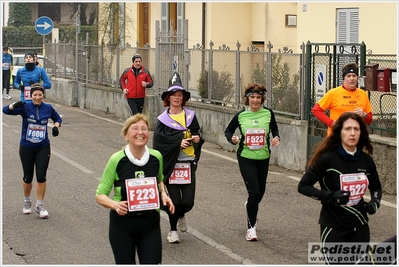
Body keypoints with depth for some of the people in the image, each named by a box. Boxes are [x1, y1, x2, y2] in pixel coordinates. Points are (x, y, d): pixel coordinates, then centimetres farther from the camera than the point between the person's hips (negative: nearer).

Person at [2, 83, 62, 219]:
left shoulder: (48, 108, -2)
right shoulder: (25, 107, -11)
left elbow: (57, 118, 16)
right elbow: (5, 110, -22)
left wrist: (56, 126, -5)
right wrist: (15, 105, -43)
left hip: (43, 148, 1)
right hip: (26, 147, -1)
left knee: (41, 177, -3)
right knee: (28, 177, 10)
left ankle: (40, 205, 12)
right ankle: (27, 201, 35)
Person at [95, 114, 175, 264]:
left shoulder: (156, 157, -2)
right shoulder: (117, 160, -12)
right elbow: (100, 195, -6)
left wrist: (163, 194, 0)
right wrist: (115, 205, -25)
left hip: (150, 223, 2)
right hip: (122, 224, -2)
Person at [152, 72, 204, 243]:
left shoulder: (191, 116, 8)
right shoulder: (163, 120, -1)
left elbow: (197, 136, 18)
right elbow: (158, 143, -8)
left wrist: (197, 140, -5)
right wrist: (178, 144, -17)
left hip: (188, 164, 2)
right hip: (170, 165, -2)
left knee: (188, 202, -2)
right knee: (174, 201, -2)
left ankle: (181, 216, 34)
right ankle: (172, 230, 21)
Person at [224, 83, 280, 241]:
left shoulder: (268, 113, -2)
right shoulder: (241, 115, -5)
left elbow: (274, 128, 14)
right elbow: (228, 130, 7)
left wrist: (276, 137, -7)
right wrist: (232, 138, -14)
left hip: (263, 157, 3)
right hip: (246, 157, -3)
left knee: (260, 192, 15)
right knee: (254, 192, -12)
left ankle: (250, 207, 52)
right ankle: (251, 227, 1)